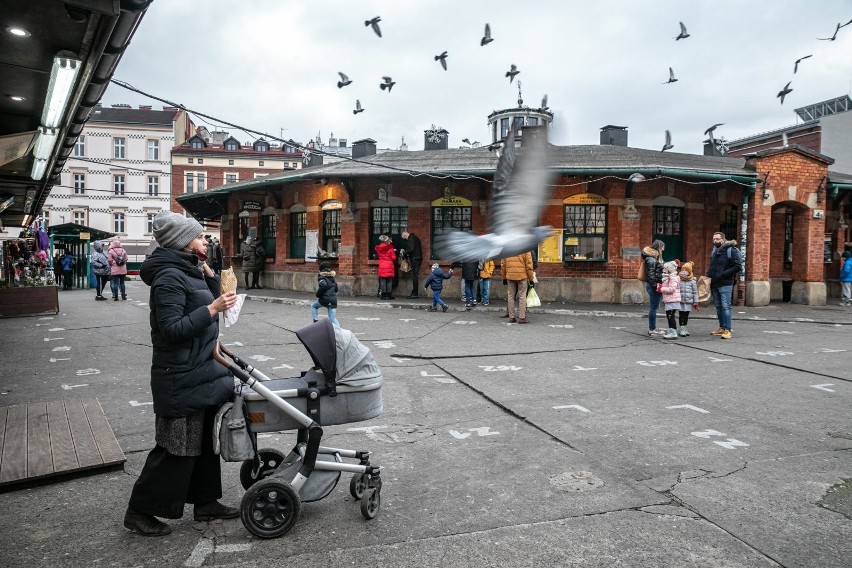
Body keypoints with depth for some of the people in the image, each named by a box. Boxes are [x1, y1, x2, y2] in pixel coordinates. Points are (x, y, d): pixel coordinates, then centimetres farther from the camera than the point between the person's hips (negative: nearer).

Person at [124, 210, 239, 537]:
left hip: (202, 373, 9)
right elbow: (172, 328, -24)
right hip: (181, 378, -9)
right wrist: (211, 309, -26)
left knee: (205, 439, 16)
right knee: (177, 448, 0)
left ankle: (205, 502, 28)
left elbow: (212, 301, 16)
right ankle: (139, 511, 17)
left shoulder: (190, 271, 10)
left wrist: (209, 275, 3)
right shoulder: (169, 277, -18)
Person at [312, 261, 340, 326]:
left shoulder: (322, 277, -6)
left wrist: (318, 294, -11)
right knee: (333, 318, 4)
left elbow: (323, 286, -25)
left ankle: (316, 321, 14)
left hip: (325, 299, -5)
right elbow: (336, 289, 18)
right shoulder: (331, 277, 16)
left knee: (313, 306, 24)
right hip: (333, 300, 5)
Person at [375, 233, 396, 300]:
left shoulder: (378, 248, 1)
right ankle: (388, 295, 2)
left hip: (382, 266, 2)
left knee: (382, 281, 4)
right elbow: (394, 258, -4)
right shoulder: (390, 248, -8)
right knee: (389, 281, 4)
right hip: (389, 266, -2)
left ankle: (383, 295, 1)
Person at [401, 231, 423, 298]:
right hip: (418, 258, 10)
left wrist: (405, 252, -6)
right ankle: (414, 292, 15)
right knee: (415, 276, 12)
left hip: (415, 259, -10)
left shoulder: (411, 239, -11)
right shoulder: (415, 237, 20)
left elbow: (411, 249, -22)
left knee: (414, 276, -8)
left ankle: (415, 294, -8)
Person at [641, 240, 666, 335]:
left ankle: (652, 328, 23)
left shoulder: (656, 257, 16)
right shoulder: (651, 259, -16)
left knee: (653, 308, 15)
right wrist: (656, 285, -20)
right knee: (653, 308, -4)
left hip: (655, 286, 10)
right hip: (654, 286, -10)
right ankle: (652, 329, 2)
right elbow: (651, 274, -20)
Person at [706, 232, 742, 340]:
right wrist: (709, 274, 11)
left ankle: (727, 330, -7)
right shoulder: (714, 251, 14)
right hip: (714, 283, 7)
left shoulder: (731, 250, -9)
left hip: (725, 283, -7)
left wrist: (723, 274, -19)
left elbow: (738, 266, -15)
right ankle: (722, 327, 21)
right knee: (718, 307, 12)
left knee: (725, 306, -9)